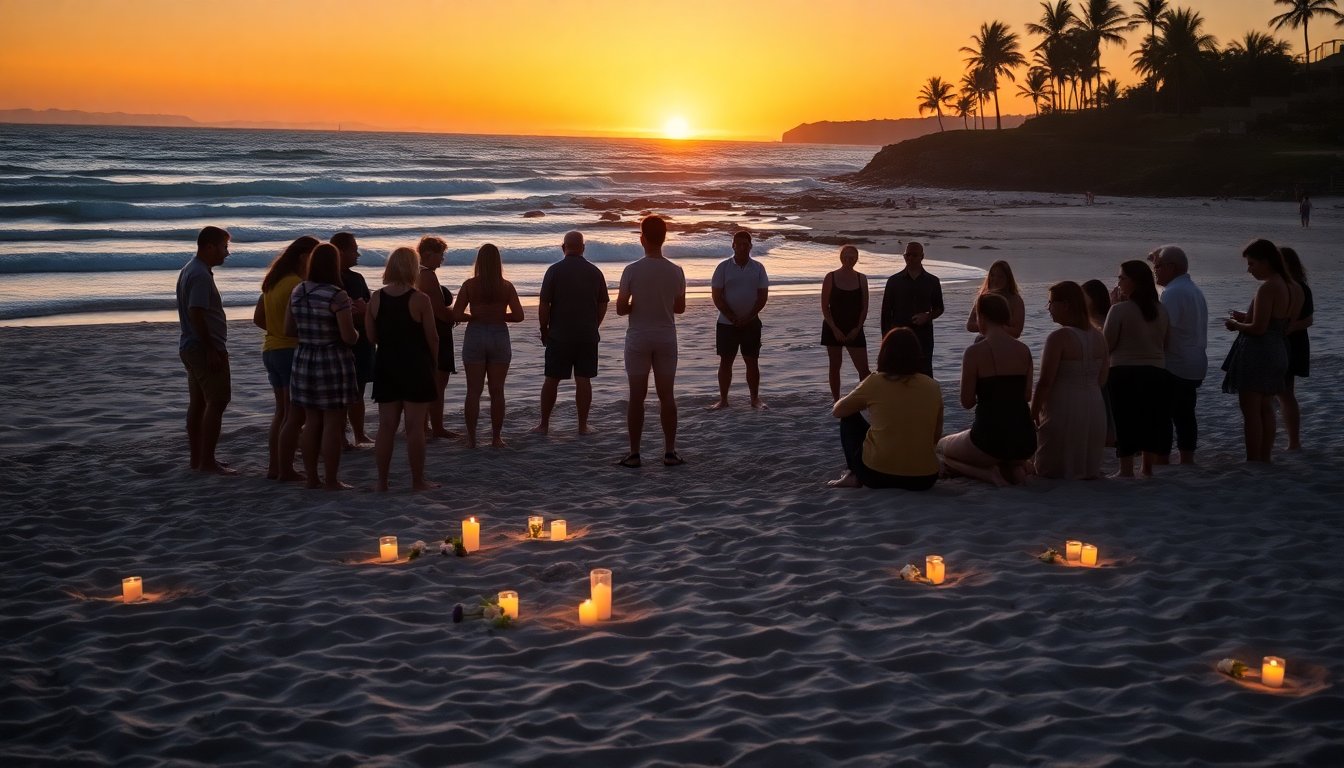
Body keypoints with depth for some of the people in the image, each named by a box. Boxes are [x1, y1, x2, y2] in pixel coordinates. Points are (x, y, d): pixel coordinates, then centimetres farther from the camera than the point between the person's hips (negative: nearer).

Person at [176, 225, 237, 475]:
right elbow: (196, 314, -24)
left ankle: (197, 458, 18)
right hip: (205, 348, -11)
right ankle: (207, 461, -11)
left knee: (198, 403, 13)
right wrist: (211, 349, -23)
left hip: (191, 348, 11)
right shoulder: (200, 275, -17)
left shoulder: (189, 271, 16)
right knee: (217, 401, -9)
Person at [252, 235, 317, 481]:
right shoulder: (297, 284, -17)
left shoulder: (272, 281, 11)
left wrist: (278, 331, 12)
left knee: (282, 411, 17)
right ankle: (285, 470, -2)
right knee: (295, 415, -3)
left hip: (270, 350, 9)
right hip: (291, 351, -9)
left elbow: (258, 318, 16)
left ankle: (274, 467, 20)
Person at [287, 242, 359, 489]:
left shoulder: (297, 292, 3)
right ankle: (331, 481, 4)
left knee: (312, 423, 14)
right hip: (333, 363, -6)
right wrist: (356, 333, 4)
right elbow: (349, 337, -17)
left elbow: (289, 329, 10)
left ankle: (312, 478, 19)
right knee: (333, 424, 1)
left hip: (304, 361, 6)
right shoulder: (337, 296, -16)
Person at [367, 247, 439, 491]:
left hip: (386, 366, 4)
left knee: (386, 425, 8)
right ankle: (418, 481, 6)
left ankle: (382, 481, 11)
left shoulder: (376, 299, 0)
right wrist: (434, 362, 7)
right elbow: (432, 337, -8)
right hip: (416, 367, -4)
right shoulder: (420, 300, -12)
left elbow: (371, 336, 4)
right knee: (415, 426, 1)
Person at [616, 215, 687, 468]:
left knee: (637, 396, 3)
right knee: (666, 395, 9)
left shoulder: (632, 270, -11)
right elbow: (680, 307, 7)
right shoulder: (676, 272, -3)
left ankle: (634, 454, 6)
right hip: (666, 339, 2)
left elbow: (620, 309, -9)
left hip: (638, 339, -2)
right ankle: (670, 452, 10)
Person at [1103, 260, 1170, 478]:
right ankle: (1148, 469, 19)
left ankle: (1127, 471, 3)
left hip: (1125, 374, -5)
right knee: (1151, 421, 12)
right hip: (1156, 373, 5)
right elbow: (1165, 344, 12)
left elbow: (1107, 345, -7)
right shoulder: (1161, 311, 4)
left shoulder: (1120, 309, -13)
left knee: (1125, 422, 2)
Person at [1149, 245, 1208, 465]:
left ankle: (1160, 462, -4)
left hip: (1173, 366, -10)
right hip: (1195, 366, 10)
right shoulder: (1195, 290, 16)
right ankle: (1187, 461, 17)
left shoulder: (1173, 293, -16)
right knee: (1184, 414, 14)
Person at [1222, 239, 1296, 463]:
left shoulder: (1267, 288, -19)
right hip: (1277, 351, 10)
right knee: (1266, 409, 16)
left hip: (1257, 353, -10)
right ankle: (1265, 460, 21)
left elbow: (1258, 328, -22)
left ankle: (1253, 463, -2)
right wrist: (1246, 318, 13)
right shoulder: (1286, 286, 9)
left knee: (1250, 411, -4)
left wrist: (1236, 325, -6)